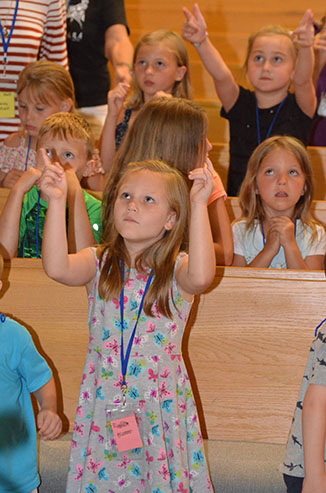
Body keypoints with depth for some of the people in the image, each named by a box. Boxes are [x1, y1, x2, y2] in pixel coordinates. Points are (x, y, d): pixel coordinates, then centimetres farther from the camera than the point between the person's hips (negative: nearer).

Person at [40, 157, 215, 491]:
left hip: (160, 403, -1)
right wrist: (57, 202, -24)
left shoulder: (177, 270, -5)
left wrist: (199, 205, -32)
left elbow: (200, 277, -30)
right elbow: (57, 268, -20)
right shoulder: (99, 264, 0)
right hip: (104, 401, 2)